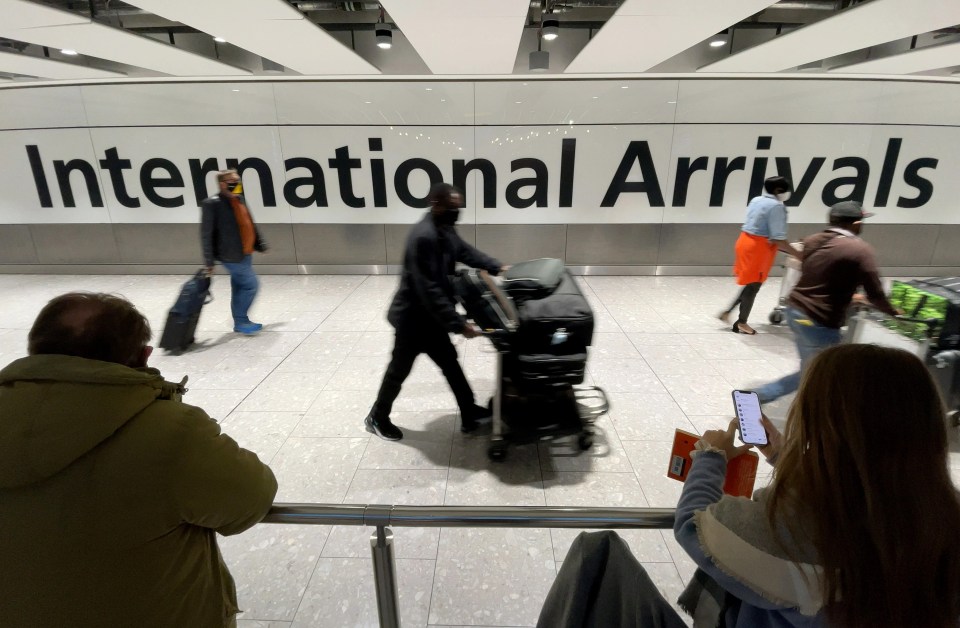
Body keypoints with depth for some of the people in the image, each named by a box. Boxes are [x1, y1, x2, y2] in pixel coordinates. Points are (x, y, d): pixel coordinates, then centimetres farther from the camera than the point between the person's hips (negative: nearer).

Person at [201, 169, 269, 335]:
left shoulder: (239, 199, 9)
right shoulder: (212, 204, -14)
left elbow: (250, 224, 19)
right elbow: (206, 234, -15)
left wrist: (260, 244, 19)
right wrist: (209, 260, -18)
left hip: (245, 253, 8)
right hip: (232, 255, -8)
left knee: (239, 287, 15)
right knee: (251, 285, -8)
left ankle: (241, 321, 26)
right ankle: (240, 322, 5)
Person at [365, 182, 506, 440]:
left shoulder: (444, 228, 1)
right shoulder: (423, 237, -30)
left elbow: (465, 251, 18)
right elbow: (429, 290, -33)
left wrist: (497, 267, 9)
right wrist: (459, 323, -32)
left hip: (430, 315, 9)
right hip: (413, 317, -9)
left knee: (449, 362, 16)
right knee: (399, 369, 9)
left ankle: (469, 413, 31)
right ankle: (377, 418, 33)